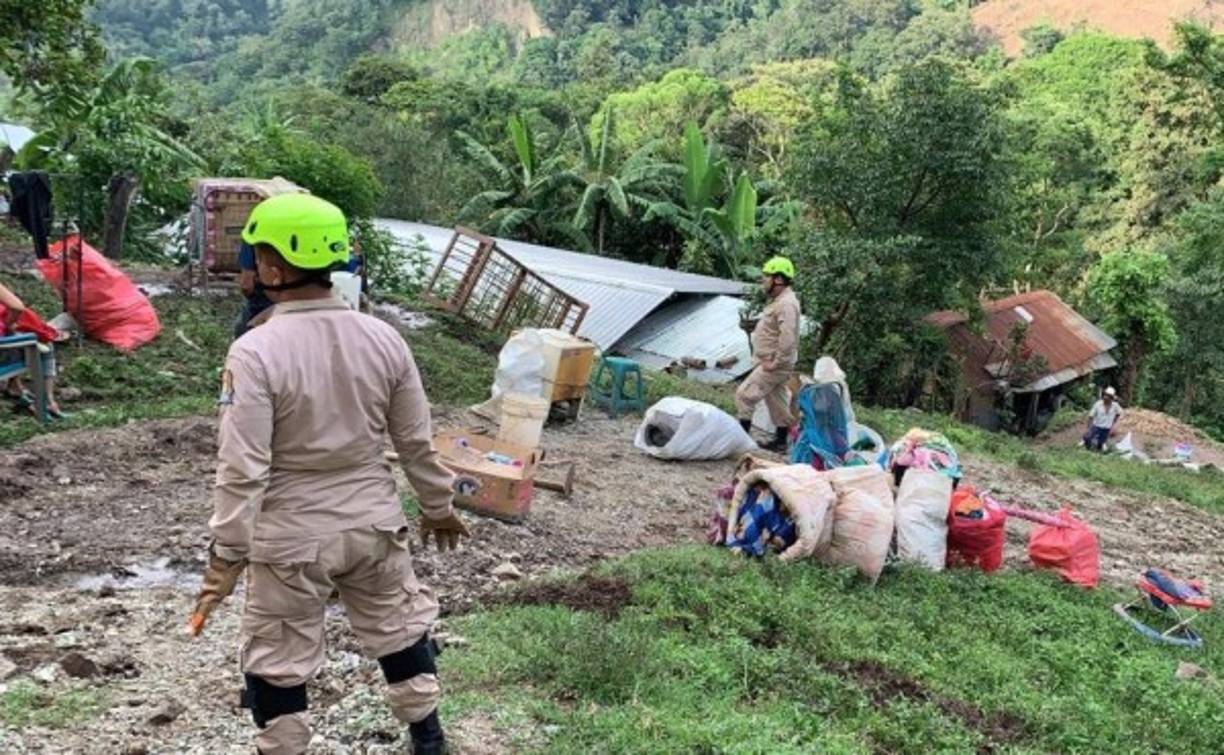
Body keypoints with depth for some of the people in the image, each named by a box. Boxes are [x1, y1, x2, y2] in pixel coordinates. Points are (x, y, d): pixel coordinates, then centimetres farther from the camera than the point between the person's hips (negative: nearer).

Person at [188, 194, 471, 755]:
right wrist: (439, 509, 15)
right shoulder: (383, 339, -7)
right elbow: (417, 443, 1)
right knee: (400, 632, 23)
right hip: (373, 524, 5)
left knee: (277, 663, 15)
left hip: (289, 538, -4)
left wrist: (226, 554, -12)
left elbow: (242, 468, -21)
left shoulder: (255, 352, -21)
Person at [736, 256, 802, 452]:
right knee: (777, 401, 16)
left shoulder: (786, 304, -21)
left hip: (775, 366, -11)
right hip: (771, 362, 11)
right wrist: (774, 361, 15)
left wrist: (775, 362, -24)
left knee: (745, 395, -10)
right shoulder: (779, 301, 13)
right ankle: (781, 440, 24)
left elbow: (788, 338, -30)